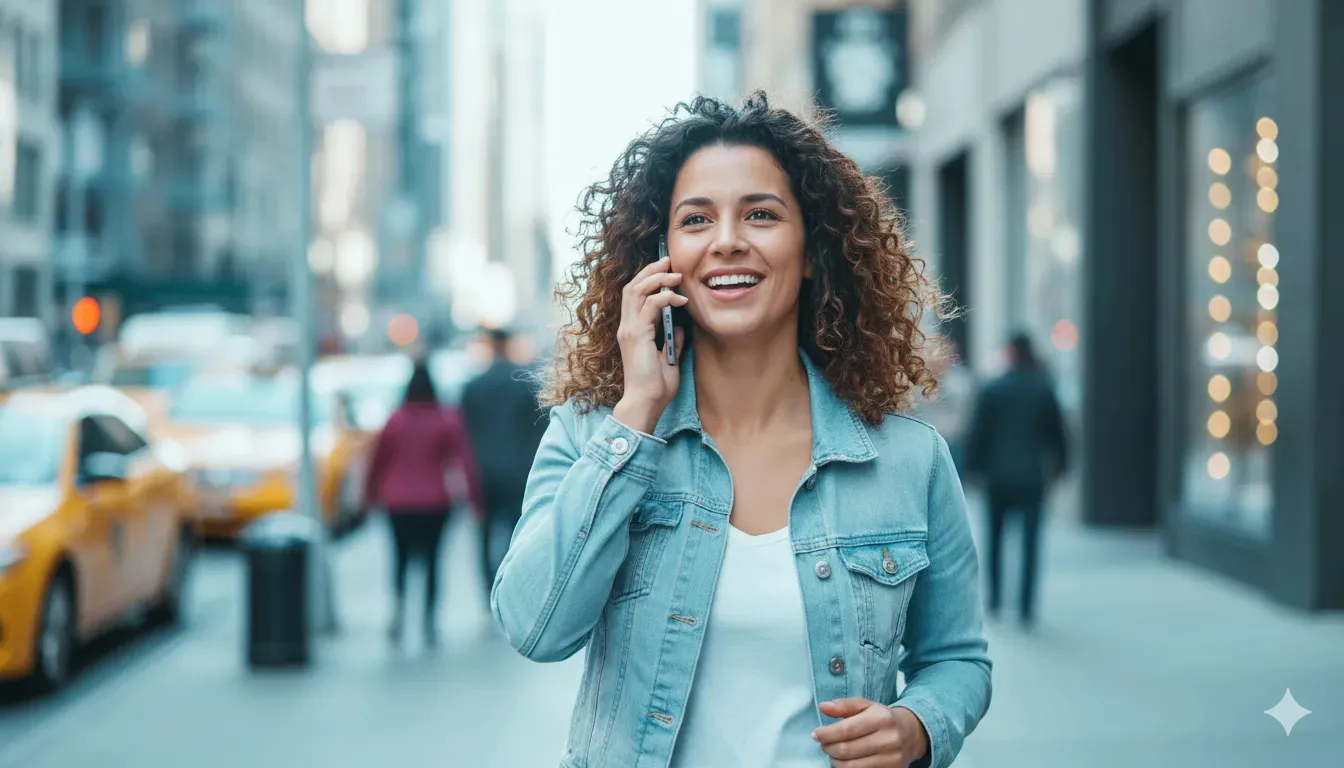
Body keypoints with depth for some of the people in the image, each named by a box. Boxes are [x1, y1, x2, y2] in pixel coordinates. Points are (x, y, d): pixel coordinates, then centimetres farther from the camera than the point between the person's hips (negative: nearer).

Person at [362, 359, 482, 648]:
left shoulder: (396, 419, 0)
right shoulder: (447, 421, -4)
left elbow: (378, 460, 5)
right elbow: (465, 460, -6)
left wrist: (370, 494, 15)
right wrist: (475, 497, -2)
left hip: (398, 502, 1)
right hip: (434, 501, -1)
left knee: (401, 556, 16)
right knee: (431, 559, 8)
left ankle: (399, 604, -7)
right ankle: (429, 621, 2)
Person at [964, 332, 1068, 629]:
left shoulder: (992, 390, -5)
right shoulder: (1044, 390, -1)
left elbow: (978, 432, -3)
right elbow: (1057, 432, 5)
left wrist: (973, 467, 6)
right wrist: (1059, 466, 15)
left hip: (998, 474, 0)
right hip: (1032, 476, 0)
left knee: (995, 538, 15)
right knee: (1030, 542, 0)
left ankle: (995, 601, 17)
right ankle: (1026, 608, -6)